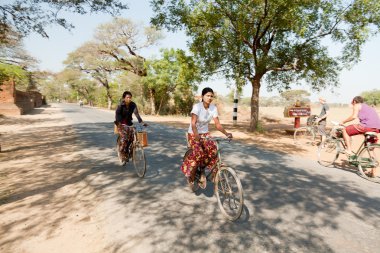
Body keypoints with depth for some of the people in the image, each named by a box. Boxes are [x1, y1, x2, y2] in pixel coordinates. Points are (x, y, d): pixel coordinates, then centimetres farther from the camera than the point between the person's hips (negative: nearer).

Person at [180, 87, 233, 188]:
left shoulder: (213, 108, -6)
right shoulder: (197, 106, -20)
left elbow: (217, 124, -9)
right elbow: (193, 124, -29)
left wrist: (226, 133, -24)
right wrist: (197, 135, -45)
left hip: (205, 134, 4)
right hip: (193, 134, -4)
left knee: (213, 149, -21)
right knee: (199, 153, -26)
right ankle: (191, 172, 3)